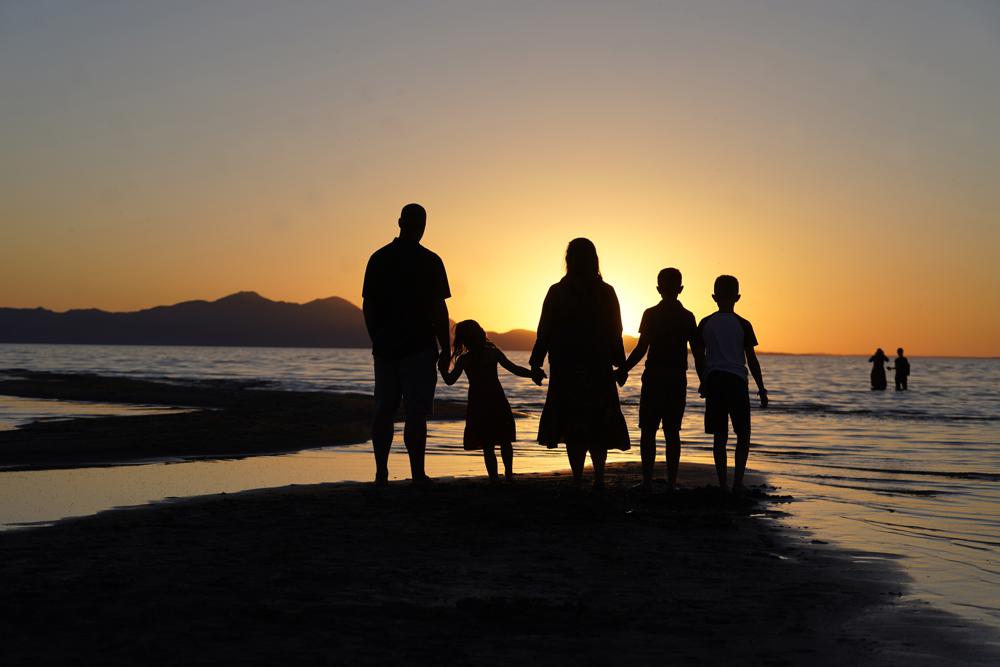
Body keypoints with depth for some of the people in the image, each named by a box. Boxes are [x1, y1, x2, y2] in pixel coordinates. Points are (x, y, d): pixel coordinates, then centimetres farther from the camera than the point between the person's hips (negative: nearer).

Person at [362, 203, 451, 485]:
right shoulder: (429, 261, -7)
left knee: (383, 411, 9)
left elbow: (368, 306, 8)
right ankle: (417, 475, -4)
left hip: (385, 347, 4)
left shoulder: (378, 259, 6)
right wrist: (445, 349, -1)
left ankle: (381, 474, 10)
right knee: (416, 413, -4)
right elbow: (438, 309, -8)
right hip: (419, 347, -4)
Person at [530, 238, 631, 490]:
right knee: (598, 425, 10)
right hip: (599, 369, 2)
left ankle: (577, 479, -3)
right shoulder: (606, 292, 1)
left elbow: (544, 331, -4)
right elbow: (615, 332, 4)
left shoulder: (557, 292, -4)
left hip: (566, 369, -2)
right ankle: (599, 477, 0)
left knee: (572, 424, 2)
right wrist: (619, 364, 13)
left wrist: (536, 364, 3)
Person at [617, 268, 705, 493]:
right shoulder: (688, 317, 6)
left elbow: (641, 348, -12)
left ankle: (647, 481, -4)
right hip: (678, 379, 3)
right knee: (672, 432, 8)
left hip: (654, 378, -3)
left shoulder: (651, 314, -5)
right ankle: (671, 483, 7)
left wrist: (623, 370, -3)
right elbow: (698, 353, 5)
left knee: (648, 431, 2)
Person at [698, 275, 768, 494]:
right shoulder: (743, 325, -2)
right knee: (743, 434, 7)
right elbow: (752, 360, -1)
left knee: (720, 435, 6)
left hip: (714, 380, 3)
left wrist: (703, 383, 20)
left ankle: (722, 484, 5)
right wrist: (761, 389, 5)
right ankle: (737, 482, -2)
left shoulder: (705, 324, 5)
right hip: (736, 380, -2)